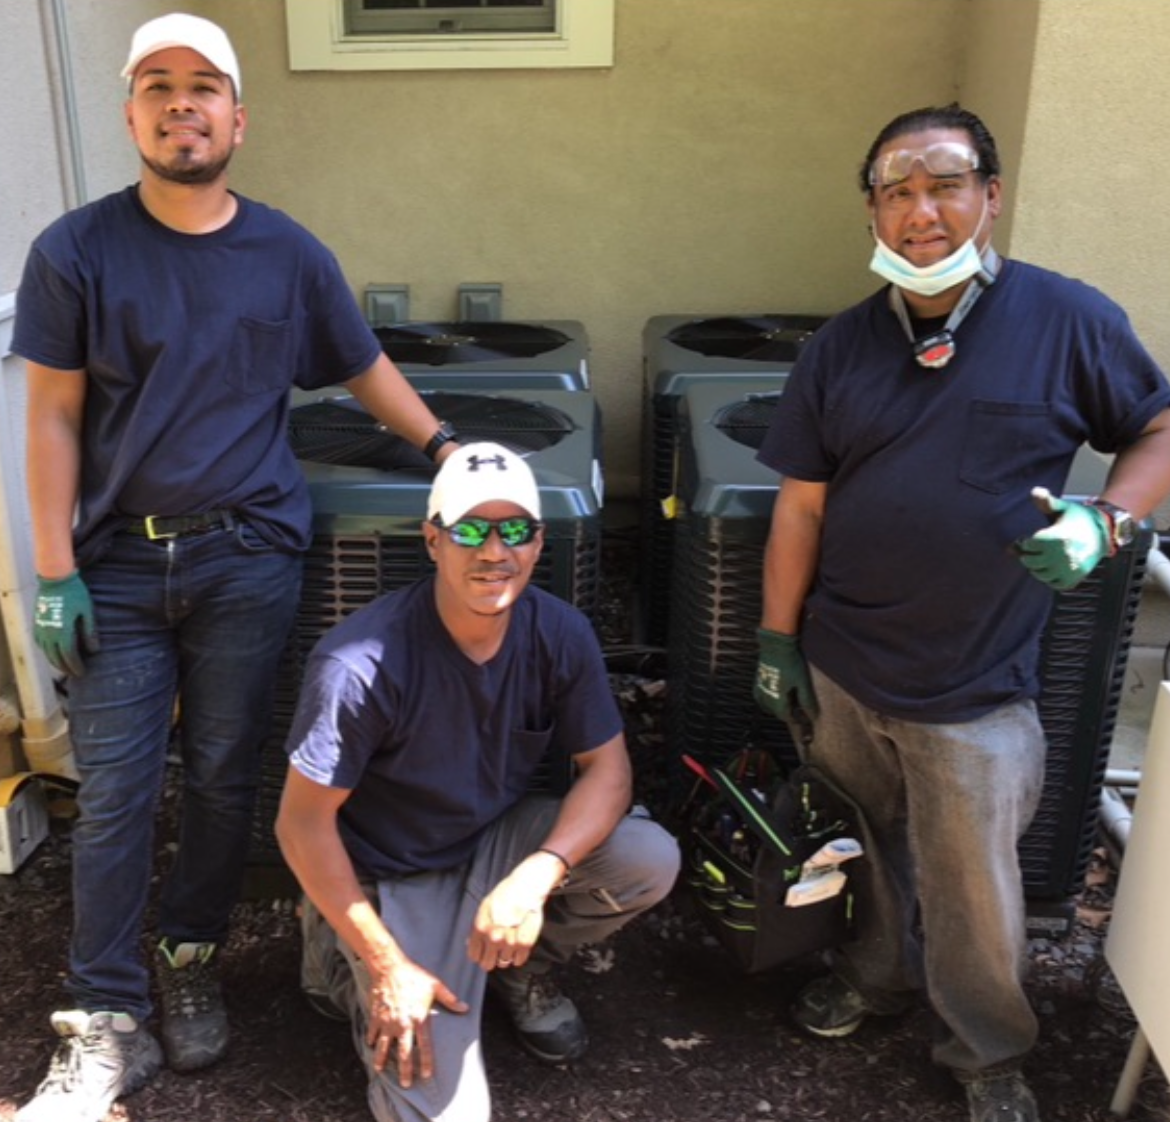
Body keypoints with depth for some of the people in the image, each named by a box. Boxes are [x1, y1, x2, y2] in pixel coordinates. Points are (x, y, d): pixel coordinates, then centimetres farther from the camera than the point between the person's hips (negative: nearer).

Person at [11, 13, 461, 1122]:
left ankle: (191, 960, 31)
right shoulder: (76, 252, -2)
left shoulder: (289, 255, 4)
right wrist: (55, 572, -7)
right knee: (112, 791, 1)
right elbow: (53, 417, -3)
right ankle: (106, 1024, 13)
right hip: (117, 564, -1)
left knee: (224, 779, 9)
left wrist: (447, 449, 9)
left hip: (248, 560, 1)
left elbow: (365, 369, 16)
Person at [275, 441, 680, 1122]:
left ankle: (525, 969, 9)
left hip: (503, 837, 5)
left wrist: (534, 878, -29)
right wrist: (387, 966, -18)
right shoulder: (364, 663, -28)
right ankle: (346, 962, 14)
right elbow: (303, 824, -20)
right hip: (393, 878, -4)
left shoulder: (561, 633, -14)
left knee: (651, 859, -21)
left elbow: (608, 768, -10)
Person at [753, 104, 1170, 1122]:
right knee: (869, 849, 22)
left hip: (975, 692, -2)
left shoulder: (1069, 321, -8)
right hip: (840, 673, 3)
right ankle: (880, 973, 49)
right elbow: (802, 505, 2)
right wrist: (777, 643, 2)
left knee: (974, 896, 10)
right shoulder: (841, 347, 0)